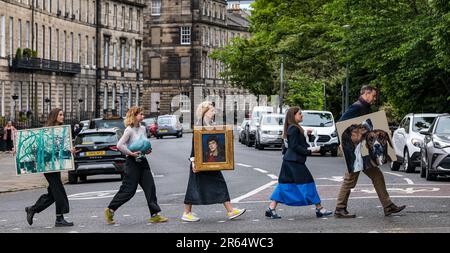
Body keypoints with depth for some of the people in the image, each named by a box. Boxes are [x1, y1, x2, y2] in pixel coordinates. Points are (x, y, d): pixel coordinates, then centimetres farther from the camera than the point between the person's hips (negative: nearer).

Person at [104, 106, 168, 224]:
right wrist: (131, 153, -20)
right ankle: (110, 210, 12)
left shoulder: (142, 129, 10)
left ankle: (154, 215, 3)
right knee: (128, 189, -4)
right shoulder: (129, 130, -12)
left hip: (143, 161, 7)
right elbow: (120, 145, -19)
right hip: (132, 162, -7)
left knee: (150, 187, 1)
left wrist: (147, 150, 3)